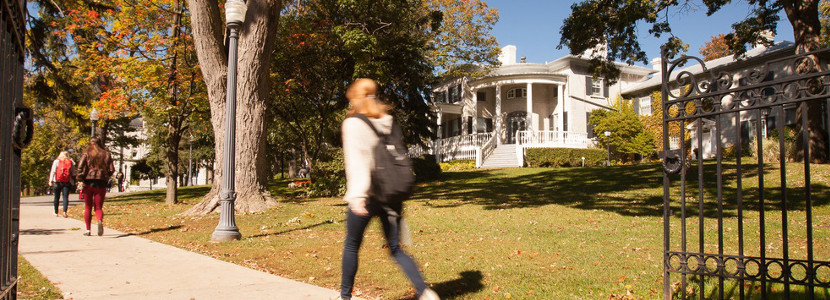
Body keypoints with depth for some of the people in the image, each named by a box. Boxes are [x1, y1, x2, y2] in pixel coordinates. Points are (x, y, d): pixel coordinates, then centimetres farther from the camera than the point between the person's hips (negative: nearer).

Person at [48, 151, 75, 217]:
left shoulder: (56, 161, 3)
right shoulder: (71, 162, 4)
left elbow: (53, 171, -2)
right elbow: (73, 173, 5)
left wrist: (50, 181, -1)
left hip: (57, 182, 0)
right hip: (67, 182, 0)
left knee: (57, 197, 11)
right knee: (65, 197, -1)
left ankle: (56, 212, 18)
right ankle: (64, 211, -20)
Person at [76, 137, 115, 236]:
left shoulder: (86, 154, 2)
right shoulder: (106, 154, 7)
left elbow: (80, 167, -13)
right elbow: (111, 170, 3)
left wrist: (80, 179, -4)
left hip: (88, 183, -1)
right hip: (101, 184, 1)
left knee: (87, 207, 12)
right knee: (98, 207, 5)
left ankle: (88, 230, 14)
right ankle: (100, 221, -27)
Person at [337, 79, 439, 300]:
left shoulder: (353, 124, -5)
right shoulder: (389, 123, 11)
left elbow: (356, 160, -17)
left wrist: (358, 195, -24)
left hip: (367, 196, -5)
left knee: (351, 246, 14)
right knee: (395, 249, 11)